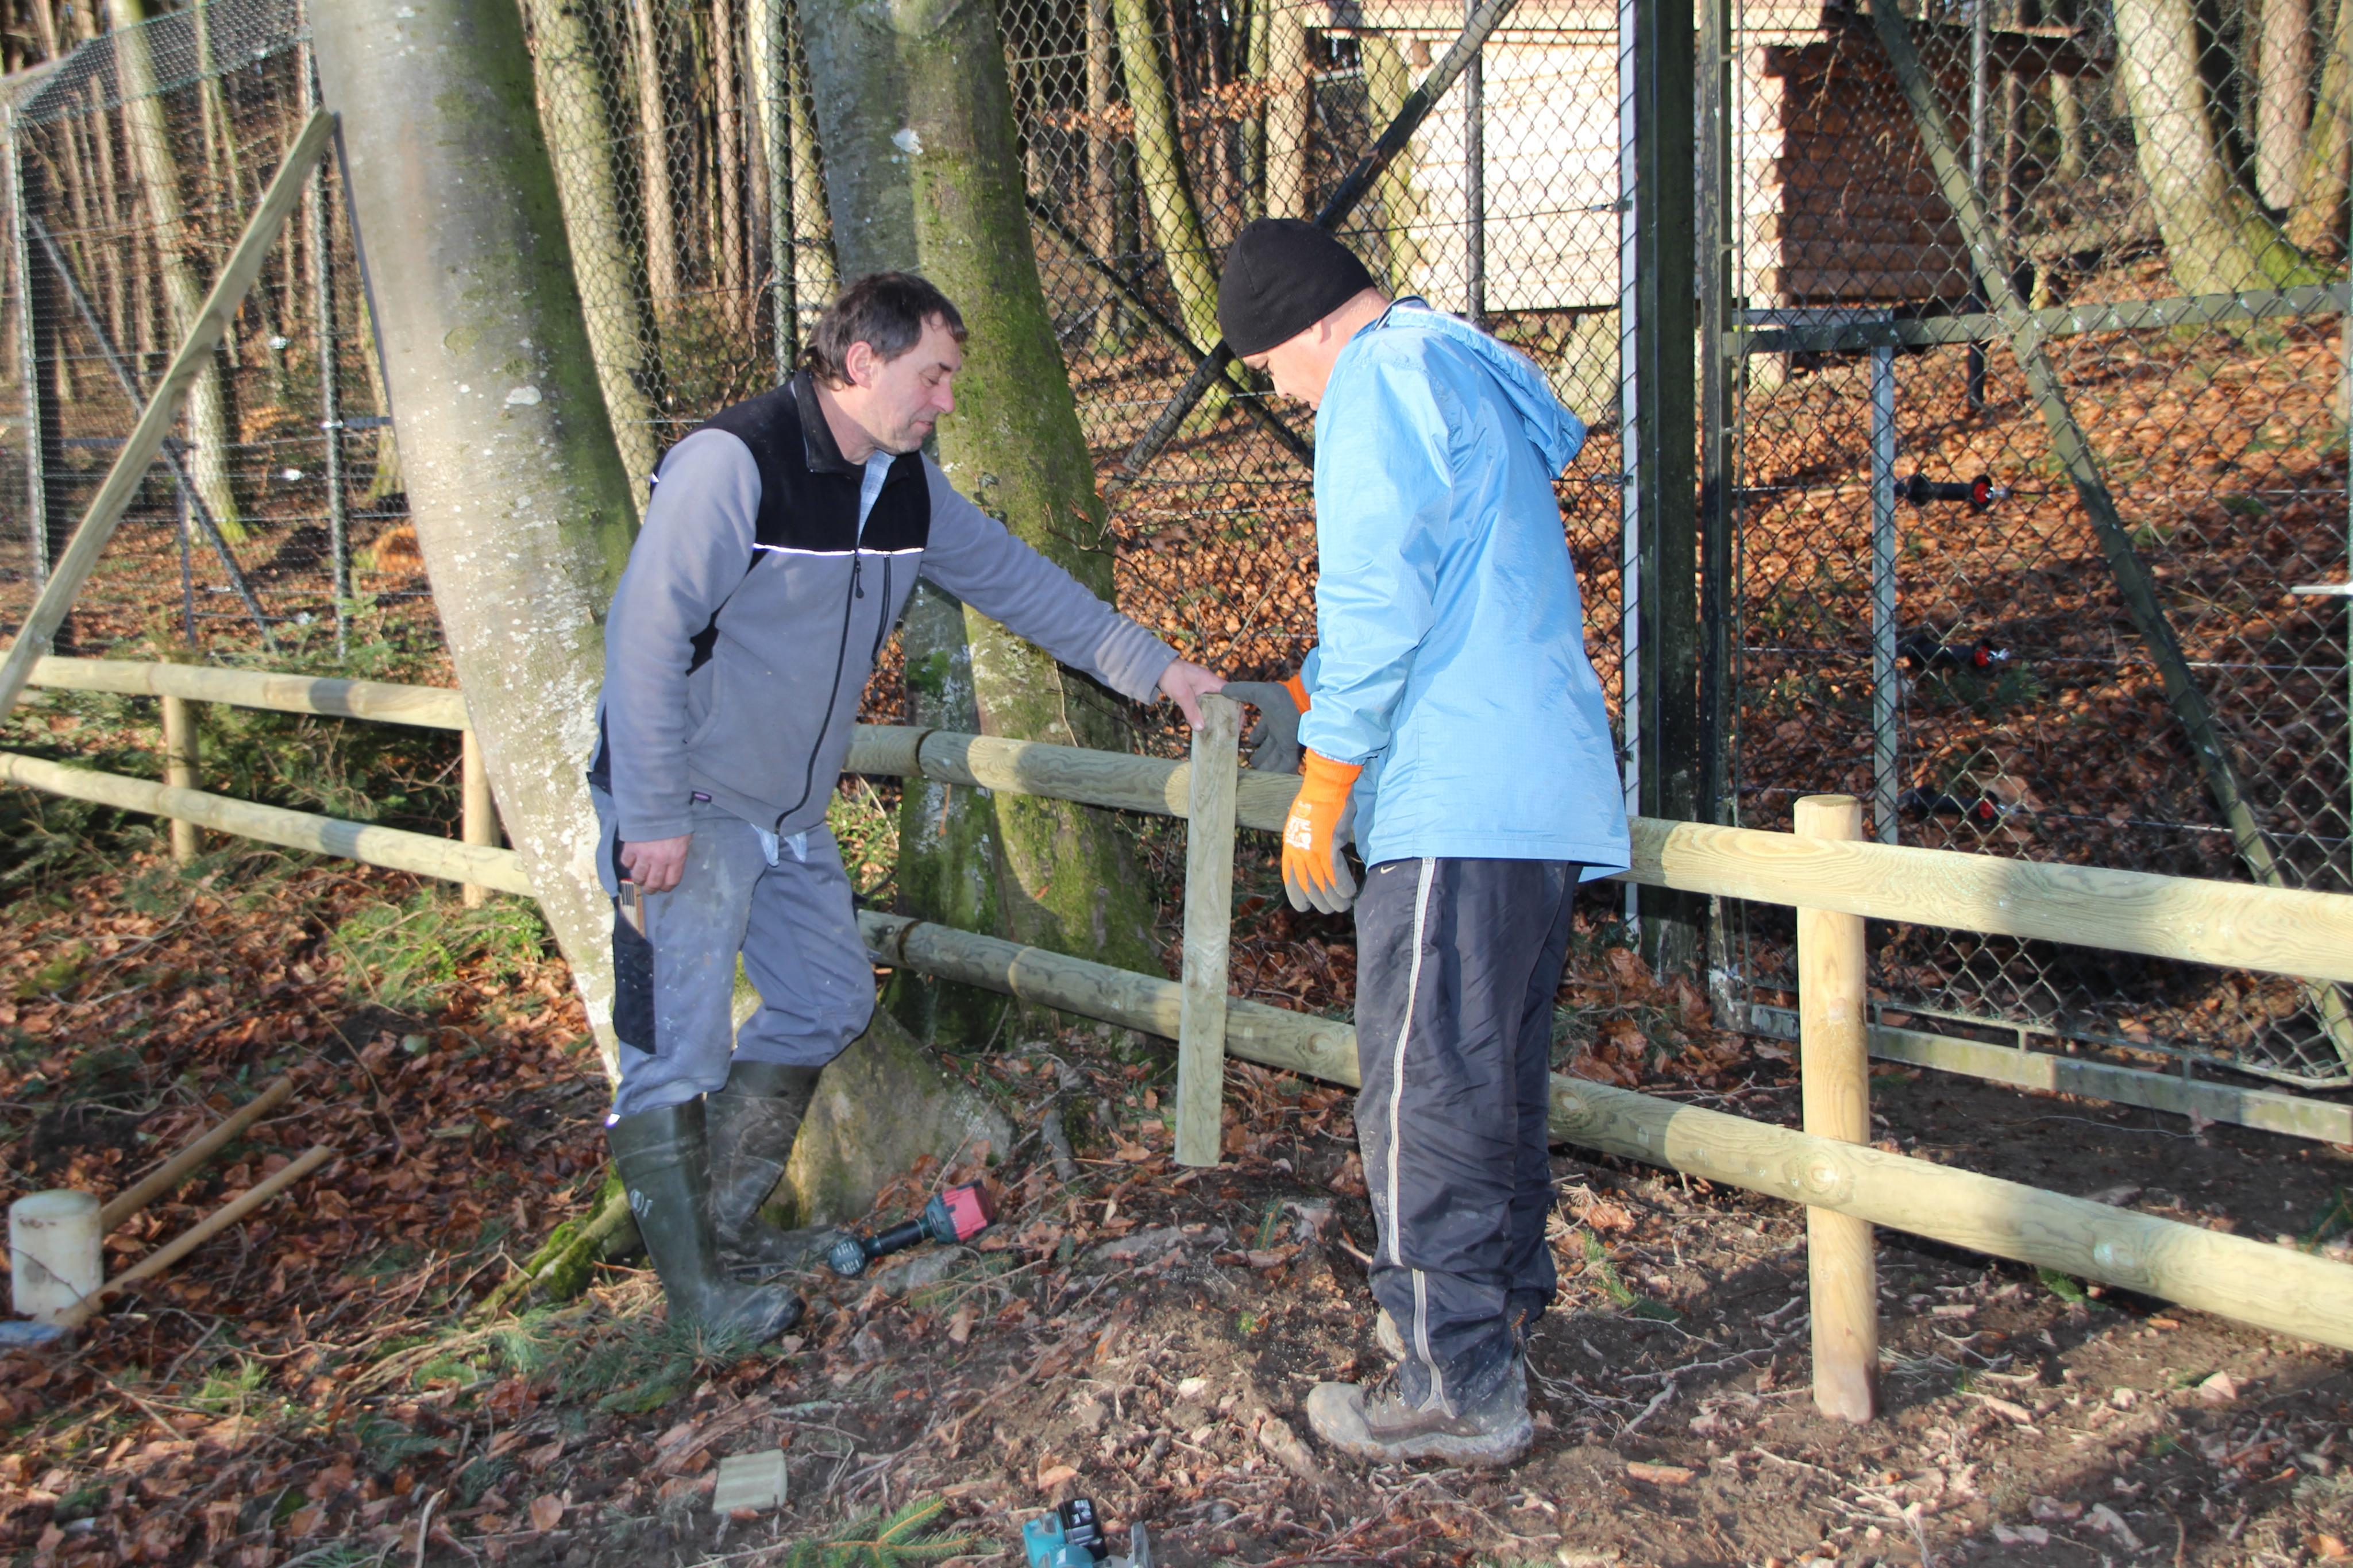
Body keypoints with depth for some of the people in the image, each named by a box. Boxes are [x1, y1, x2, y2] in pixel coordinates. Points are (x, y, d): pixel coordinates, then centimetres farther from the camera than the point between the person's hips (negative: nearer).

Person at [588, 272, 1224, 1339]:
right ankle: (694, 1284, 11)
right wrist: (653, 816, -24)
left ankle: (726, 1221, 30)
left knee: (829, 1003, 15)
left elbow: (1019, 581, 11)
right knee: (678, 1048, -4)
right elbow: (646, 632, -23)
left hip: (789, 812, 9)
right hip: (686, 812, -9)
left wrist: (1151, 666, 7)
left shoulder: (907, 489, 4)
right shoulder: (733, 465, -21)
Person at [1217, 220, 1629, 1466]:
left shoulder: (1381, 384, -9)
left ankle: (1461, 1388, 3)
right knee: (1497, 1077, 19)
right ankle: (1501, 1309, 32)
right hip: (1543, 790, 10)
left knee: (1424, 1095, -4)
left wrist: (1323, 782, -11)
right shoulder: (1465, 373, 22)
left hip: (1459, 809, -10)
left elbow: (1378, 601, -18)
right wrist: (1308, 696, 33)